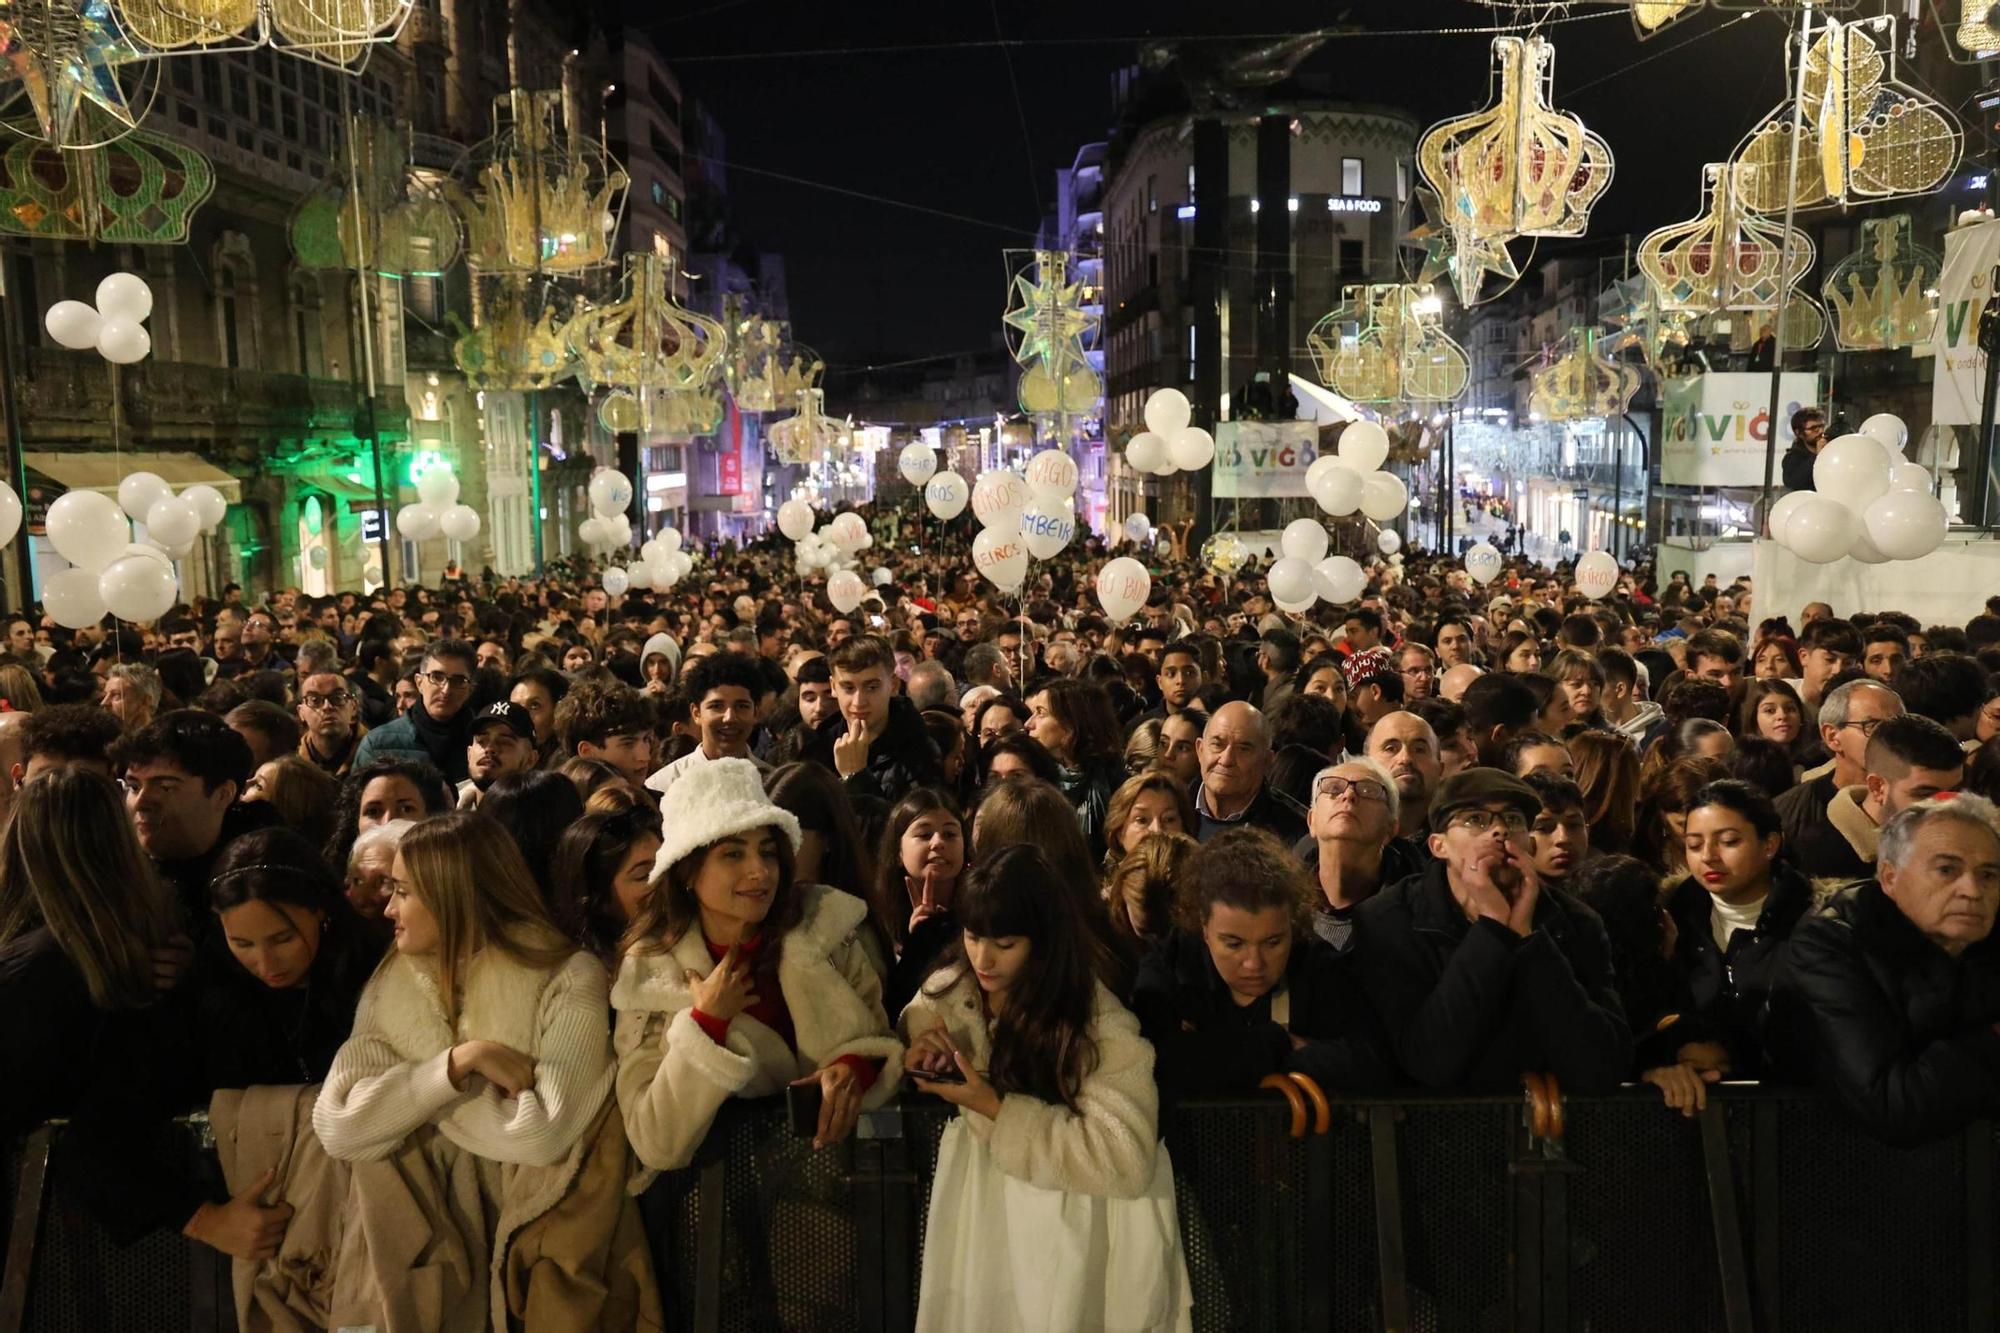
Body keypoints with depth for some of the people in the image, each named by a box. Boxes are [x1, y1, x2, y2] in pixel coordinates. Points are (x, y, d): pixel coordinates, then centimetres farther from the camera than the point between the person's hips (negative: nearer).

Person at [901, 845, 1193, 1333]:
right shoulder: (948, 991, -4)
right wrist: (914, 1060, -19)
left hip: (1074, 1210, -3)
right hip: (974, 1194, 3)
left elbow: (1125, 1159, -23)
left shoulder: (1101, 1024, -16)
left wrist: (997, 1109, -25)